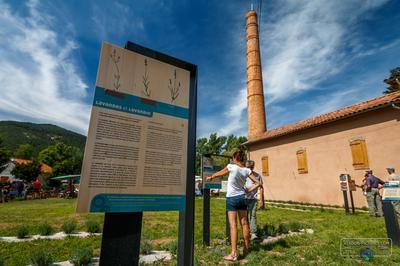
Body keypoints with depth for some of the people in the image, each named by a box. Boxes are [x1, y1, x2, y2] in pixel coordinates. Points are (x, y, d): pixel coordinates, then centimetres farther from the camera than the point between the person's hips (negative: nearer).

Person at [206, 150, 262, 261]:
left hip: (231, 198, -5)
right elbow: (258, 183, 1)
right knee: (244, 223, 15)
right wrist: (248, 191, 7)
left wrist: (210, 177, 22)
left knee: (233, 225, -3)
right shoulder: (247, 170, 1)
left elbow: (218, 174, 5)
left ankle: (234, 254, -1)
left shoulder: (231, 166, -11)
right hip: (242, 197, 5)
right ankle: (246, 248, 31)